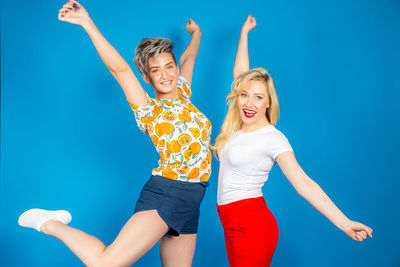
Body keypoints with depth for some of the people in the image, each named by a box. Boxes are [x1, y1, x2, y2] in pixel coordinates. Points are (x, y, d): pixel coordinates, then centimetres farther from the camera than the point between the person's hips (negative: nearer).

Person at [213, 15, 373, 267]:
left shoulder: (273, 138, -15)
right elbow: (239, 74, 15)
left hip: (253, 225, -7)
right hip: (231, 224, 7)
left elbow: (303, 183, -20)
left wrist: (344, 223, -28)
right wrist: (244, 32, 22)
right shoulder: (238, 125, 5)